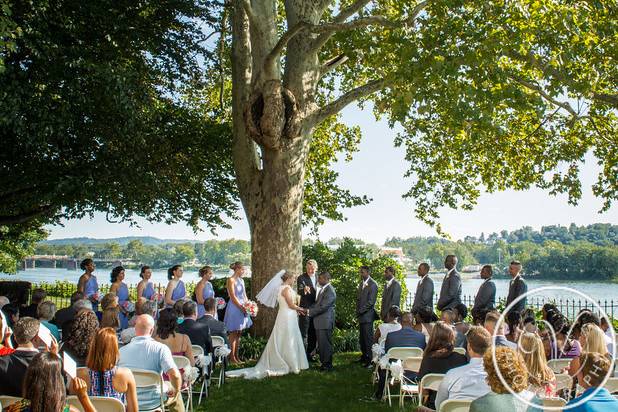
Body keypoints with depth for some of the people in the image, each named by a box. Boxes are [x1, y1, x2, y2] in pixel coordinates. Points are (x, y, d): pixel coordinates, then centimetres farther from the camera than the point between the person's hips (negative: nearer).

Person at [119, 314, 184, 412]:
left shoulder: (121, 351, -9)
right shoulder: (160, 348, -18)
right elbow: (175, 375, -26)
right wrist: (176, 390, -5)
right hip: (152, 402, -3)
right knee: (174, 392, 27)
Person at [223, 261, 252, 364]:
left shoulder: (241, 280, 12)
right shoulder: (231, 280, -11)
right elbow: (233, 296, -16)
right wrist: (242, 307, -16)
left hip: (242, 308, 8)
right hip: (234, 308, -8)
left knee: (239, 334, 11)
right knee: (233, 334, -2)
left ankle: (236, 356, 19)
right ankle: (232, 358, 5)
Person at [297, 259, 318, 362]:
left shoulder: (318, 277, 8)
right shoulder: (301, 278, -9)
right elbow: (299, 292, -21)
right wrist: (304, 290, -43)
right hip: (305, 309, -6)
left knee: (313, 334, 14)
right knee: (304, 334, -3)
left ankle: (310, 355, 25)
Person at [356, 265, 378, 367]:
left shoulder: (372, 284, -11)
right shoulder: (361, 283, 14)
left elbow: (371, 301, -16)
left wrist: (361, 310, -12)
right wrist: (358, 311, 9)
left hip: (367, 315, -8)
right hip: (361, 315, 8)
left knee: (368, 338, -4)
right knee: (361, 338, 12)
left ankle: (369, 359, 3)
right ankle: (364, 356, 22)